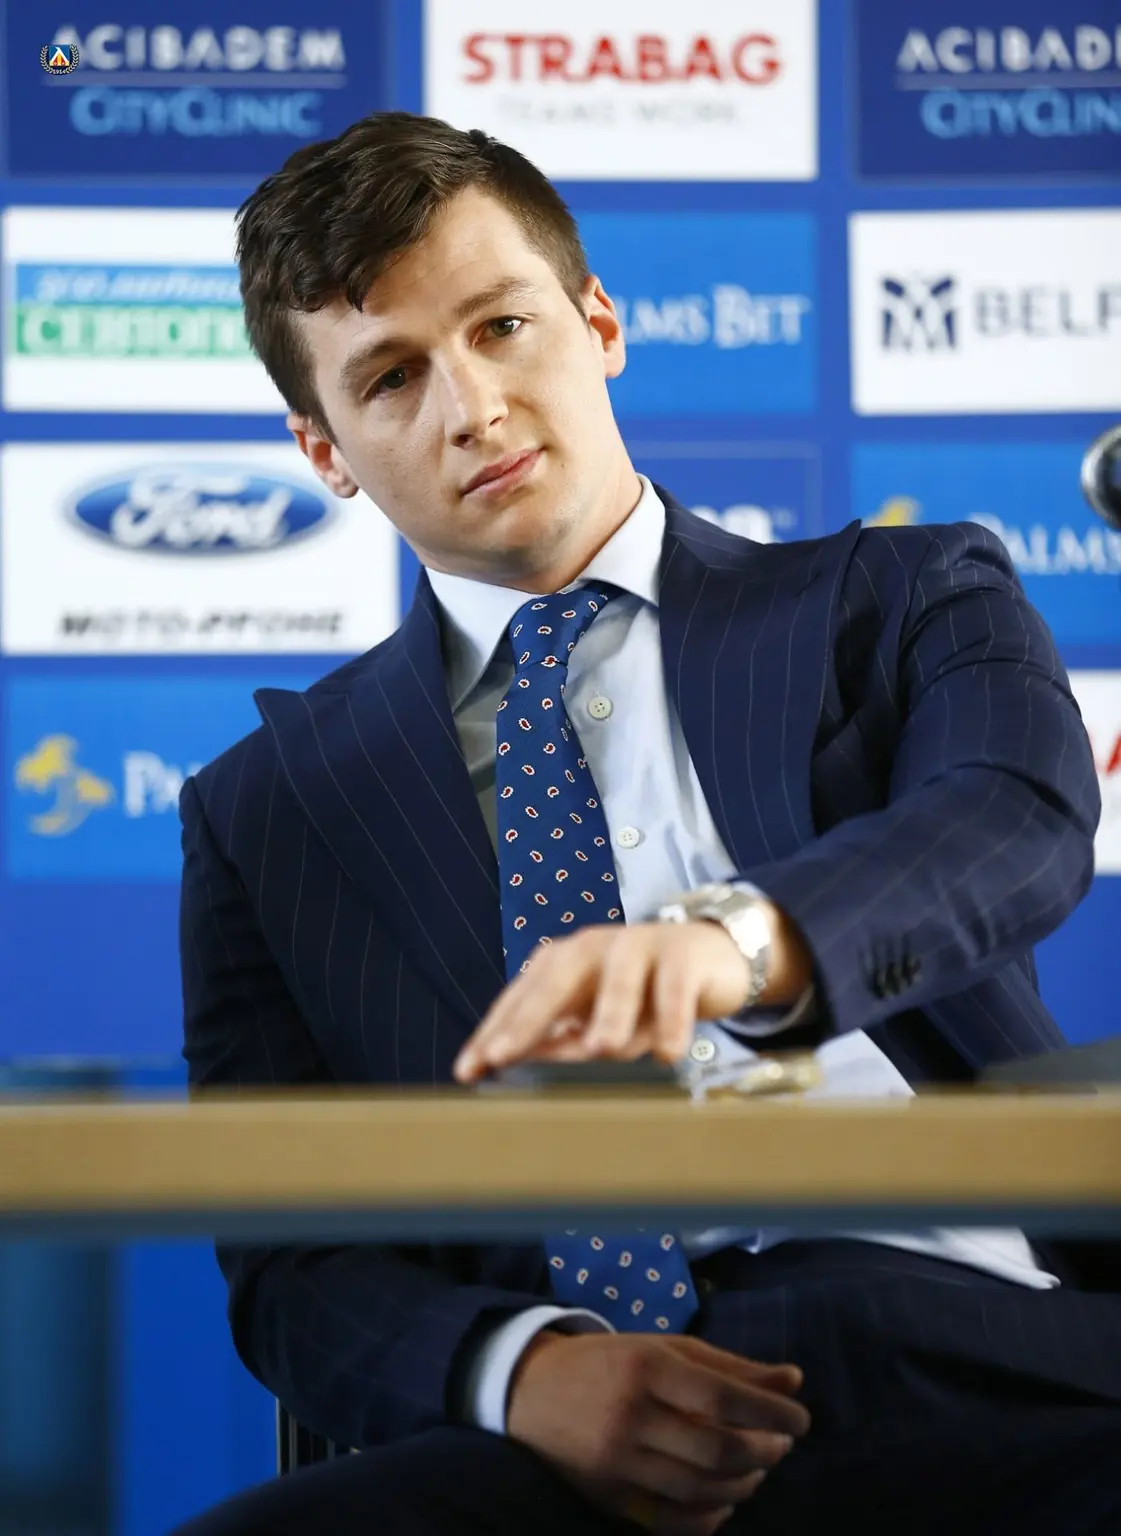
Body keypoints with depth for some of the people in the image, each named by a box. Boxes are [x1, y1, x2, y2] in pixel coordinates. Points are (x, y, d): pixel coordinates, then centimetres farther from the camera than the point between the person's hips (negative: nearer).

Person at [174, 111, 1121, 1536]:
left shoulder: (902, 602, 19)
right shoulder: (264, 810, 21)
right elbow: (292, 1269, 13)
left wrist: (736, 935, -27)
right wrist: (520, 1369, -10)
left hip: (981, 1352, 0)